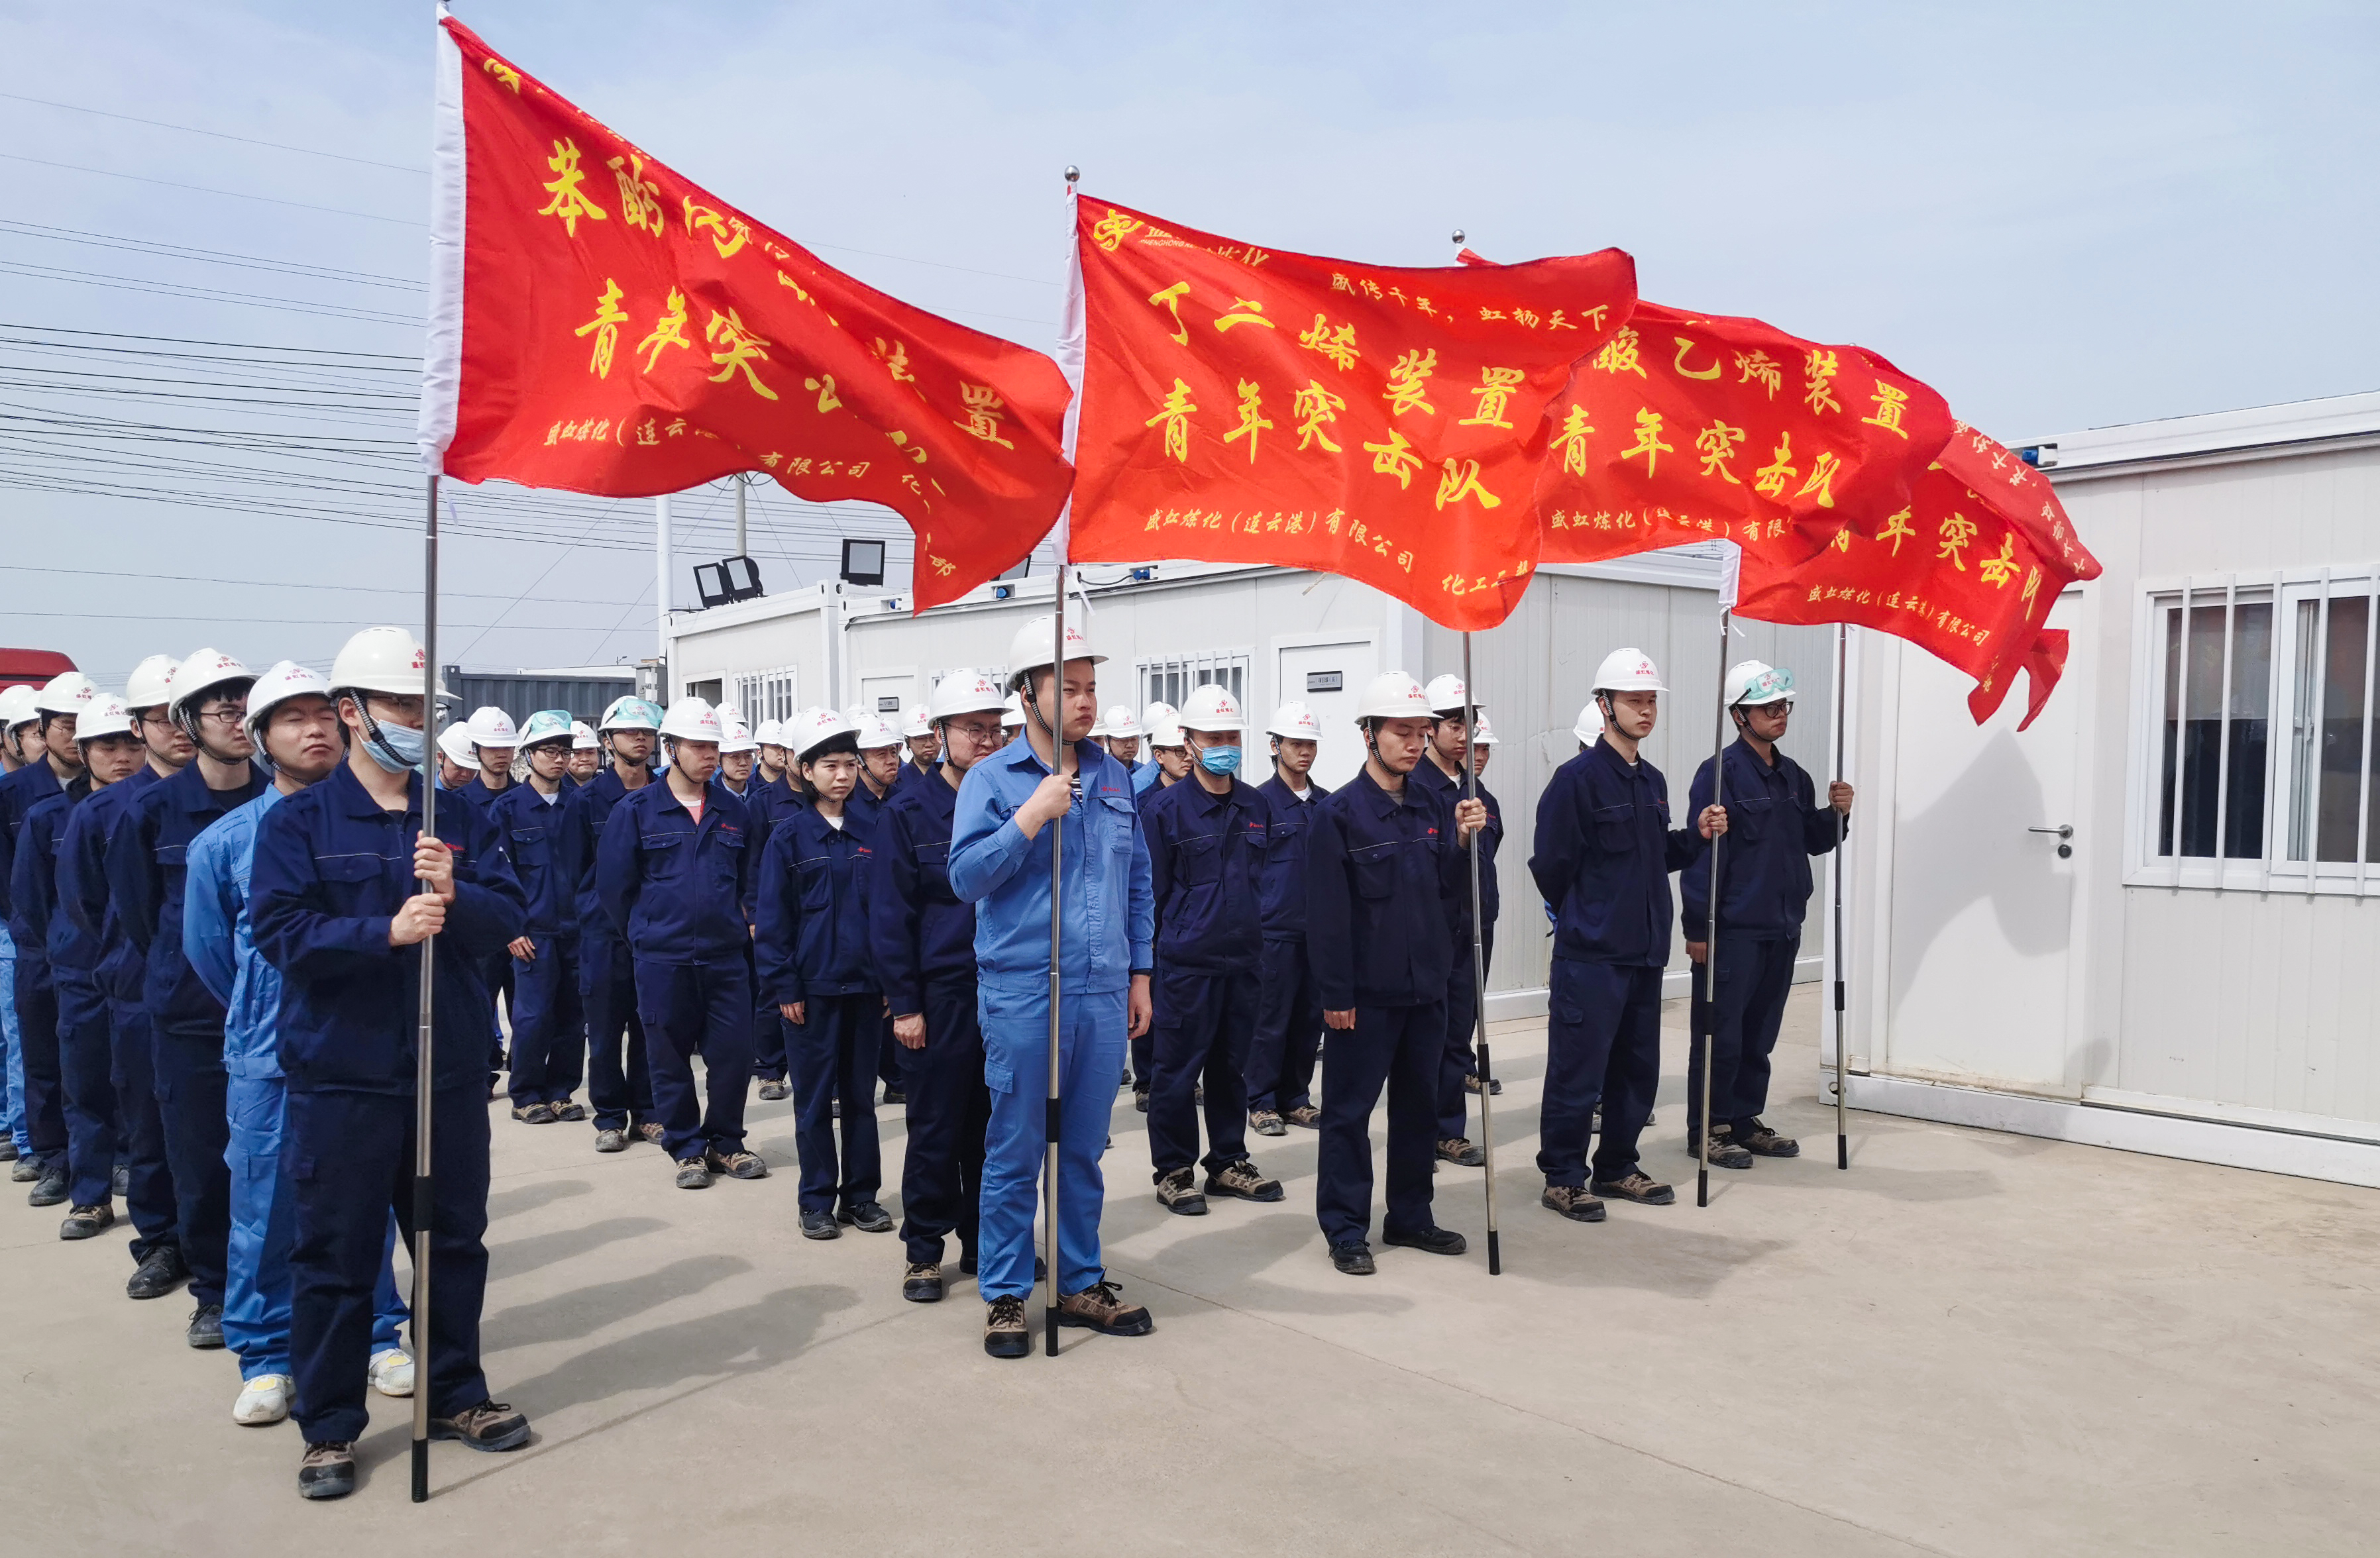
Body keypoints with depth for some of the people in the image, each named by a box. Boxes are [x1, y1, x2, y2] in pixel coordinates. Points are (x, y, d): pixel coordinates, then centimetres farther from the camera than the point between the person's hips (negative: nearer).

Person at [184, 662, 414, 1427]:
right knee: (266, 1210, 5)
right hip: (271, 1059, 0)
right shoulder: (226, 841, -1)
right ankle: (265, 1357, 21)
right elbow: (207, 947, 11)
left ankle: (378, 1336, 26)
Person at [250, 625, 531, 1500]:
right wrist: (386, 931, -26)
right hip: (341, 1077, -3)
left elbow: (509, 917, -1)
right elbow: (279, 929, -14)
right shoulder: (299, 822, -2)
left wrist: (455, 895, -21)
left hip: (451, 1072, 4)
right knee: (335, 1255, 6)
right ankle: (329, 1427, 22)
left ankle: (455, 1395, 32)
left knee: (454, 1239, 15)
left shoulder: (460, 822, 7)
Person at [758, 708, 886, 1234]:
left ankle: (861, 1195, 20)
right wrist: (783, 987, -9)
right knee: (815, 1096, 5)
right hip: (812, 984, -2)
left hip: (865, 983, 3)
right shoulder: (789, 835, -3)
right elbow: (773, 916, -3)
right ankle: (817, 1200, 16)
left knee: (861, 1092, 10)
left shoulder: (871, 832, 5)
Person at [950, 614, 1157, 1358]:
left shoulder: (1112, 777, 11)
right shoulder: (991, 779, -3)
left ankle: (1081, 1282, 27)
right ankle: (1005, 1294, 18)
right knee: (1015, 1154, 4)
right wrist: (1032, 816, -20)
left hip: (1103, 994, 4)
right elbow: (966, 876, -12)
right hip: (1021, 996, -4)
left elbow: (1138, 879, 16)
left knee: (1084, 1150, 14)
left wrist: (1139, 973, 13)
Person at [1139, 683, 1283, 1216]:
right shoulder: (1164, 808, -7)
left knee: (1232, 1067, 14)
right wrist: (1149, 958, -3)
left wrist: (1262, 937, 13)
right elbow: (1152, 890, -4)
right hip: (1186, 964, -5)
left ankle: (1228, 1162, 27)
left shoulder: (1256, 806, 8)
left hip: (1243, 960, 5)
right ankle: (1173, 1171, 16)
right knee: (1178, 1071, 3)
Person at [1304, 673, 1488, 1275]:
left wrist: (1463, 842, -8)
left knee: (1419, 1107, 15)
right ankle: (1346, 1230, 13)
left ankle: (1410, 1218, 28)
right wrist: (1336, 994, -13)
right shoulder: (1339, 813, -10)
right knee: (1350, 1111, 2)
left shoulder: (1432, 808, 8)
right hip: (1366, 993, -6)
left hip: (1425, 987, 6)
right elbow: (1326, 913, -11)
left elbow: (1451, 895, 8)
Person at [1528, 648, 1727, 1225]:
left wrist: (1697, 835, 3)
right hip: (1590, 956, -8)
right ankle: (1562, 1177, 11)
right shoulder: (1577, 778, -12)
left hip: (1645, 952, 8)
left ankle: (1617, 1167, 28)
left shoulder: (1653, 782, 12)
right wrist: (1586, 918, 0)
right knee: (1578, 1073, -2)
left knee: (1637, 1069, 15)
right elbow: (1550, 865, -13)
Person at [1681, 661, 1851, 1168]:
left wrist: (1836, 813, 0)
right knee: (1721, 1035, -1)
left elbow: (1815, 842, 22)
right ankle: (1708, 1129, 9)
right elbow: (1700, 852, -15)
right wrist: (1697, 928, -17)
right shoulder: (1720, 774, -12)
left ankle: (1745, 1121, 25)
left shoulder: (1794, 777, 12)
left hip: (1782, 927, 7)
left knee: (1760, 1034, 14)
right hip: (1732, 930, -7)